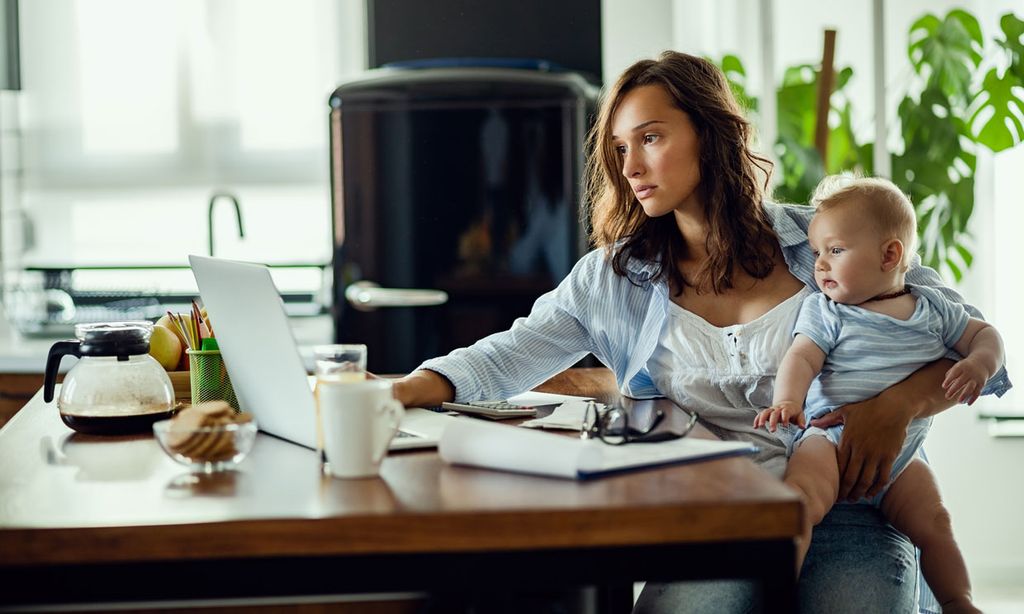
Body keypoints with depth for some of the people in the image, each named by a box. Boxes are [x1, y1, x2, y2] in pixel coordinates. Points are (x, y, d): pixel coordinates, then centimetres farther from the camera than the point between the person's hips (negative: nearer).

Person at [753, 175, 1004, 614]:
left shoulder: (931, 309, 8)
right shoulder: (824, 310, 1)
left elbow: (984, 334, 15)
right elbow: (801, 357, -12)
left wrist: (979, 364, -9)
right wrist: (787, 400, -33)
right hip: (832, 435, -3)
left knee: (933, 523, -4)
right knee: (802, 498, -29)